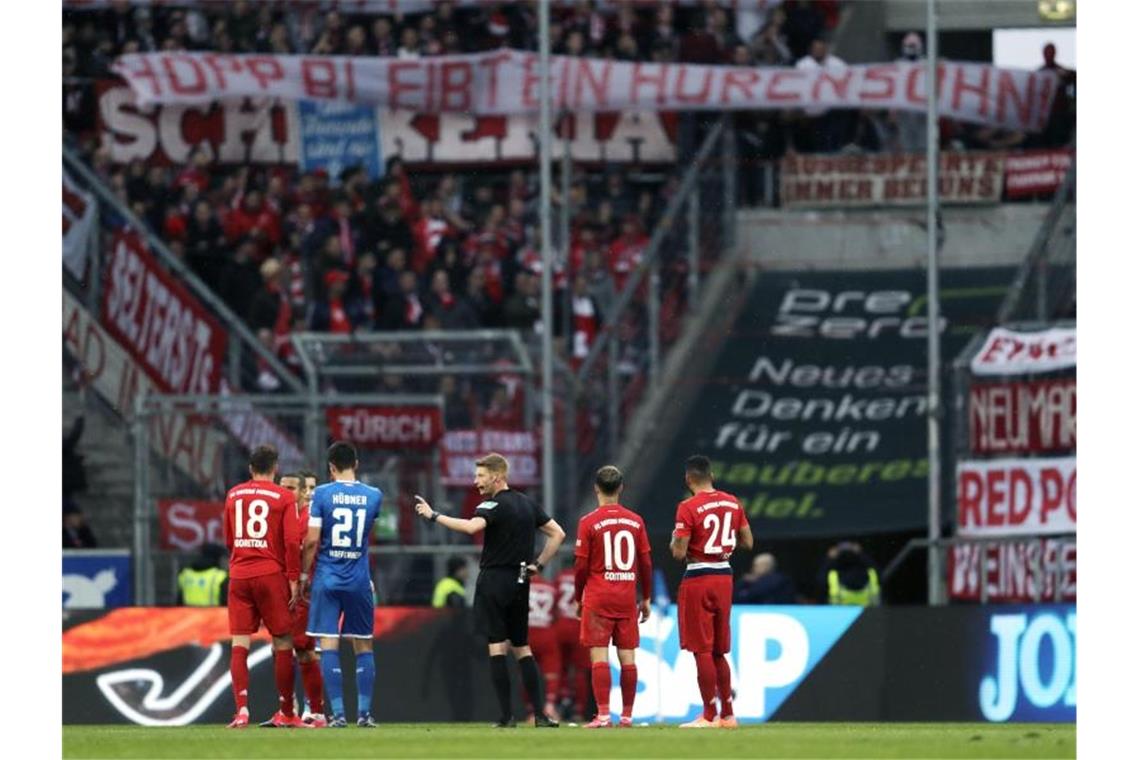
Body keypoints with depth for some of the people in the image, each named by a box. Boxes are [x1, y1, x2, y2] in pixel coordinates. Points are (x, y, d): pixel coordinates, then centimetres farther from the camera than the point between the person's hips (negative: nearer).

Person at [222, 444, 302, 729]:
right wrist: (293, 579, -4)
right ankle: (285, 713, 9)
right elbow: (292, 541, -9)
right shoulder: (284, 497, -2)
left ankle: (241, 710, -11)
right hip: (271, 575, -3)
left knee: (239, 644, 1)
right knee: (283, 643, 6)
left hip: (239, 575, 3)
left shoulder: (233, 495, 11)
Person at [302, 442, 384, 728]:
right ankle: (364, 713, 7)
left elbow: (312, 540, -9)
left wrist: (303, 575, 2)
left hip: (327, 579, -2)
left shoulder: (322, 494, -6)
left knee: (329, 645, -2)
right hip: (359, 581, 2)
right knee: (363, 645, 10)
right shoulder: (373, 496, 2)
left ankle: (338, 713, -8)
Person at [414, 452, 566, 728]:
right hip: (520, 582, 7)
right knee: (522, 648, 12)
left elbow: (472, 526, -30)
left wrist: (433, 516, -24)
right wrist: (539, 564, 14)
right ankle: (541, 713, 4)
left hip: (494, 580, -7)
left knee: (497, 646, -4)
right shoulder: (528, 504, 12)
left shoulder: (494, 505, -11)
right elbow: (558, 533, 16)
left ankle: (506, 716, -8)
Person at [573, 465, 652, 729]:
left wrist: (578, 598, 7)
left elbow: (581, 566, -5)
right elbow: (646, 563, 7)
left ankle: (603, 714, -12)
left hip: (598, 598, -3)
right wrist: (646, 599, 15)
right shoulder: (635, 521, 4)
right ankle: (627, 715, 8)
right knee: (627, 656, 6)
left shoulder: (589, 522, -5)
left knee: (599, 656, -4)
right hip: (627, 598, 3)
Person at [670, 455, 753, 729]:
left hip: (698, 579, -6)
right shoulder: (732, 503, 6)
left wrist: (674, 541, 5)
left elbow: (679, 553, -16)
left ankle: (710, 715, -2)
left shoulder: (688, 508, -14)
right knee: (718, 652, 15)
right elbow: (747, 542, 12)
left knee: (702, 650, -2)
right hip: (724, 577, 6)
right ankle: (728, 714, 16)